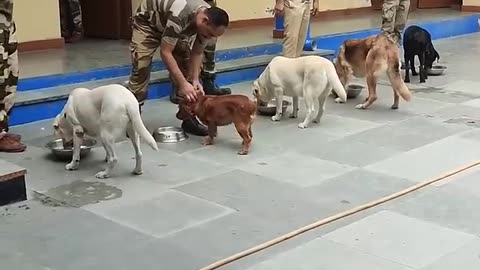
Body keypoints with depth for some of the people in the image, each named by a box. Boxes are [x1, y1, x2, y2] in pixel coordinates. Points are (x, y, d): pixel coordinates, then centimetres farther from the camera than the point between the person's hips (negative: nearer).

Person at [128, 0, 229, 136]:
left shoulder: (210, 22, -21)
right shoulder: (179, 17, -44)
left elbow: (197, 53, -9)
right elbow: (165, 52, -38)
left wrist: (195, 80, -22)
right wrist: (183, 84, -40)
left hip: (173, 28, 6)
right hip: (147, 21, -6)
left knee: (185, 66, -5)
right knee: (141, 67, -17)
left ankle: (188, 117, 1)